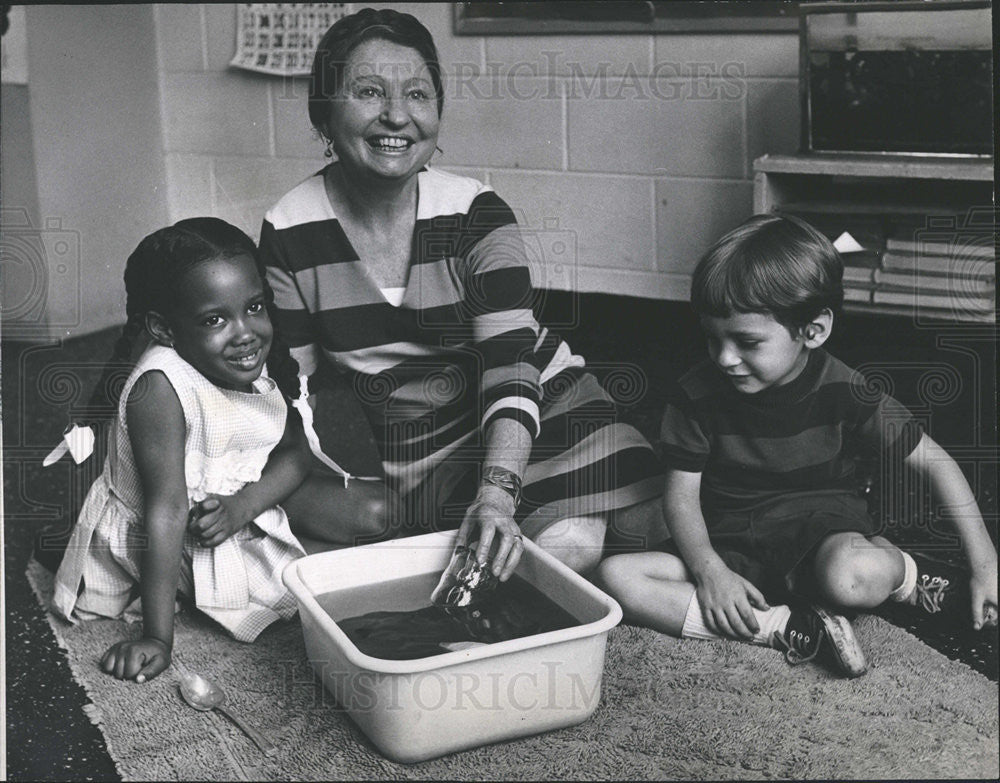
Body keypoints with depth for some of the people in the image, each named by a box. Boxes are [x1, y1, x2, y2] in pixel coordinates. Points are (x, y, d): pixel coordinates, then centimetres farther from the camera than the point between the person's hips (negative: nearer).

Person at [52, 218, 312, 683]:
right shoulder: (162, 386, -32)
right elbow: (167, 509, -34)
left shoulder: (258, 367, -10)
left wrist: (242, 505, -24)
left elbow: (295, 451, -2)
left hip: (237, 520, 6)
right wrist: (157, 637, -32)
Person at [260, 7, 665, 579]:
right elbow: (294, 385, -2)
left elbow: (510, 365, -23)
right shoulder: (289, 233, -9)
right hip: (404, 441, 1)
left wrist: (497, 493, -38)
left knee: (572, 547, -20)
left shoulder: (475, 213, -13)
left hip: (531, 405, -1)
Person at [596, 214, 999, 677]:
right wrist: (709, 571, -22)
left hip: (822, 524, -2)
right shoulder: (698, 396, -7)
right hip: (731, 543, 3)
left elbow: (936, 463, -5)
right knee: (615, 575, -23)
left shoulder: (844, 393, -11)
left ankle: (908, 574, -2)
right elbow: (682, 494, -4)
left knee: (850, 577, -41)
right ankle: (787, 629, -27)